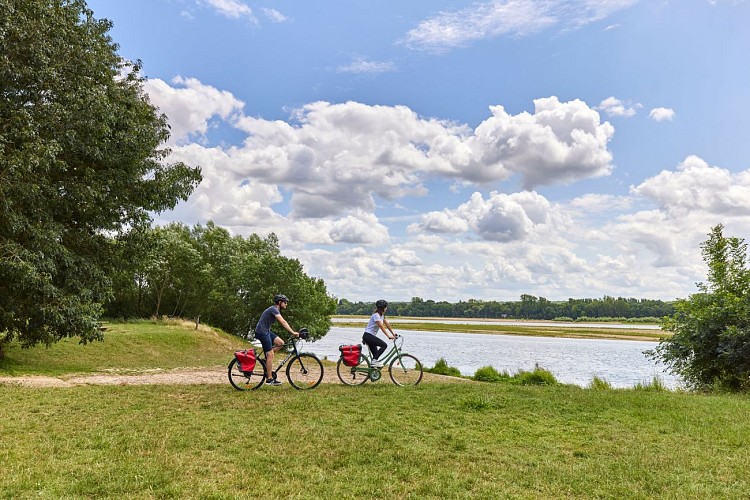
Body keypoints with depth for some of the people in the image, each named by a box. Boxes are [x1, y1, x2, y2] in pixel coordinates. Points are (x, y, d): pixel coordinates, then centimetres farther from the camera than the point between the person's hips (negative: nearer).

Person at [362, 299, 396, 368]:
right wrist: (388, 336, -28)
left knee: (376, 355, 7)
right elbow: (381, 326, -24)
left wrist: (393, 334, 14)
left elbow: (387, 324, 15)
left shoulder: (382, 315, 11)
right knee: (384, 345, -21)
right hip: (368, 336, -10)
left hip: (371, 336, 10)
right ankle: (374, 361, -19)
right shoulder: (376, 315, -18)